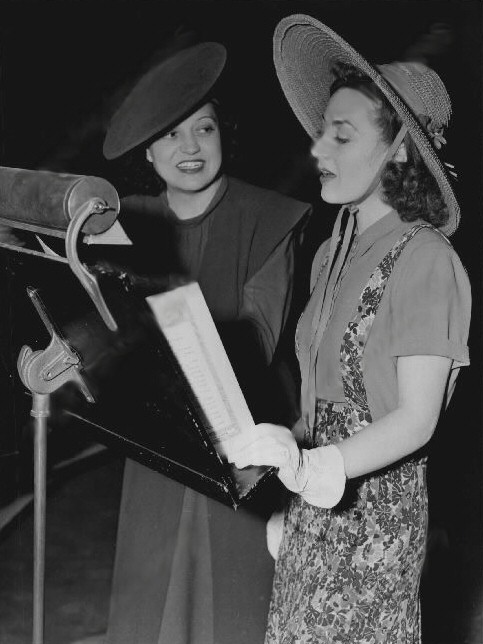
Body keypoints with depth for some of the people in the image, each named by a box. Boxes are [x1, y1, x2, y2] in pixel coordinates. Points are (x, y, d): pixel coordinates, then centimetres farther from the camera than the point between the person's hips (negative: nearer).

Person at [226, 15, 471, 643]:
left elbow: (416, 420, -17)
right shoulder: (332, 252, 8)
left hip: (375, 511, -6)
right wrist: (286, 503, 11)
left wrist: (311, 466, -31)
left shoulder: (424, 260, -14)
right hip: (314, 509, 6)